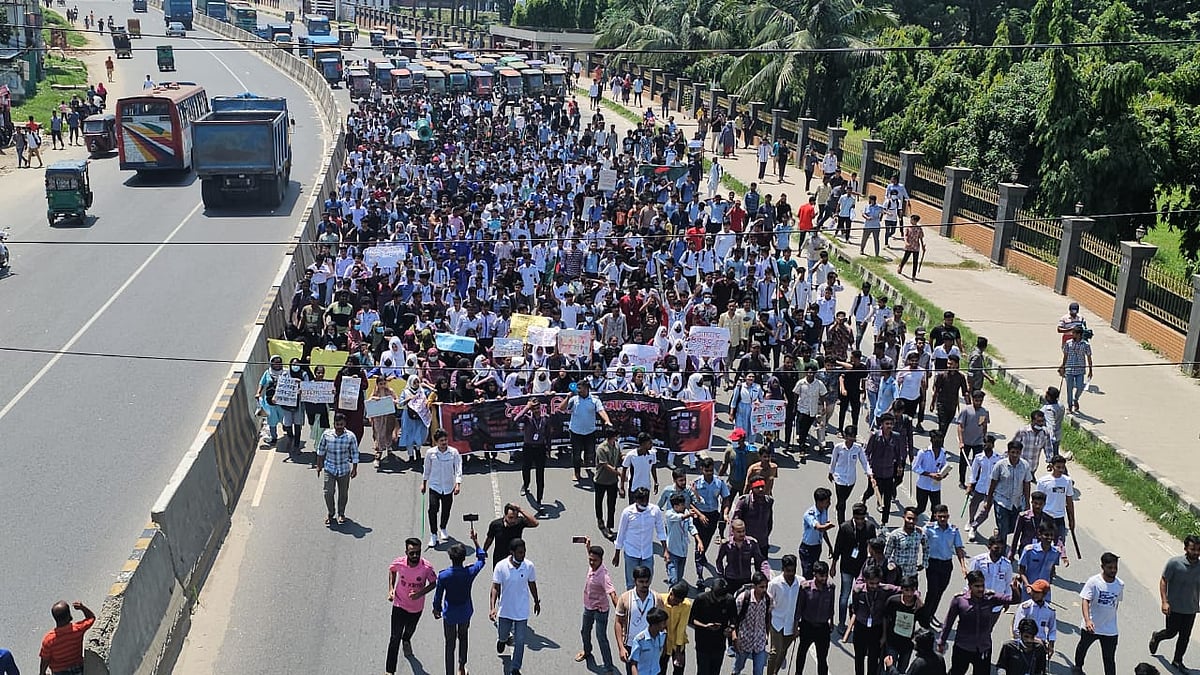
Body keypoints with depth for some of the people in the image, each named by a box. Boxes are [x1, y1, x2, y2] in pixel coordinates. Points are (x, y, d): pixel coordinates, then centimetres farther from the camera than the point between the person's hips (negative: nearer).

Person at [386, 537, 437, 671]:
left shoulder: (426, 567, -27)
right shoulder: (399, 562, -24)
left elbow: (433, 583, -10)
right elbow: (391, 570, 1)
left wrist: (420, 593, -25)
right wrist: (391, 589, -7)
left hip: (416, 607, 1)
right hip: (399, 605, -1)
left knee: (410, 630, 30)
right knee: (395, 638, -4)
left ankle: (406, 641, 66)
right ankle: (390, 670, 8)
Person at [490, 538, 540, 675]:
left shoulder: (529, 566, -14)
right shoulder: (501, 566, -19)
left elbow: (532, 585, 3)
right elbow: (495, 588, -16)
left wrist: (536, 602, 15)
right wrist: (493, 607, -27)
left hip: (522, 611, 0)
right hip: (505, 610, 0)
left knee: (520, 642, 5)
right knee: (502, 635, 22)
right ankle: (503, 639, 60)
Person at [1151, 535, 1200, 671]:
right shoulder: (1174, 563, -18)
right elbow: (1163, 581, -12)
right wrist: (1164, 602, -18)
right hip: (1174, 607, -4)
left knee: (1185, 637, 12)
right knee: (1171, 632, 9)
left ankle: (1177, 661, 30)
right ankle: (1156, 637, 42)